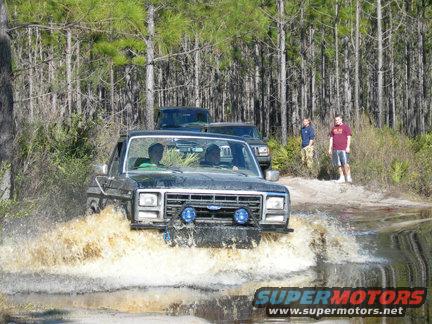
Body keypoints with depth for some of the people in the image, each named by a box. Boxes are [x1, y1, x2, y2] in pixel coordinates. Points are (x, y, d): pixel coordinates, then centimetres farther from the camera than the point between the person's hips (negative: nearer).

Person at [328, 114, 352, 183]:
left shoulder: (345, 127, 1)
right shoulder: (333, 128, 17)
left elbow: (349, 138, -3)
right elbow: (331, 139, 20)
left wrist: (348, 147, -12)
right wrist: (330, 148, 14)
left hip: (344, 149, -5)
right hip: (335, 149, 5)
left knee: (345, 164, -11)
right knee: (339, 164, 4)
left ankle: (348, 177, -6)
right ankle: (342, 178, 9)